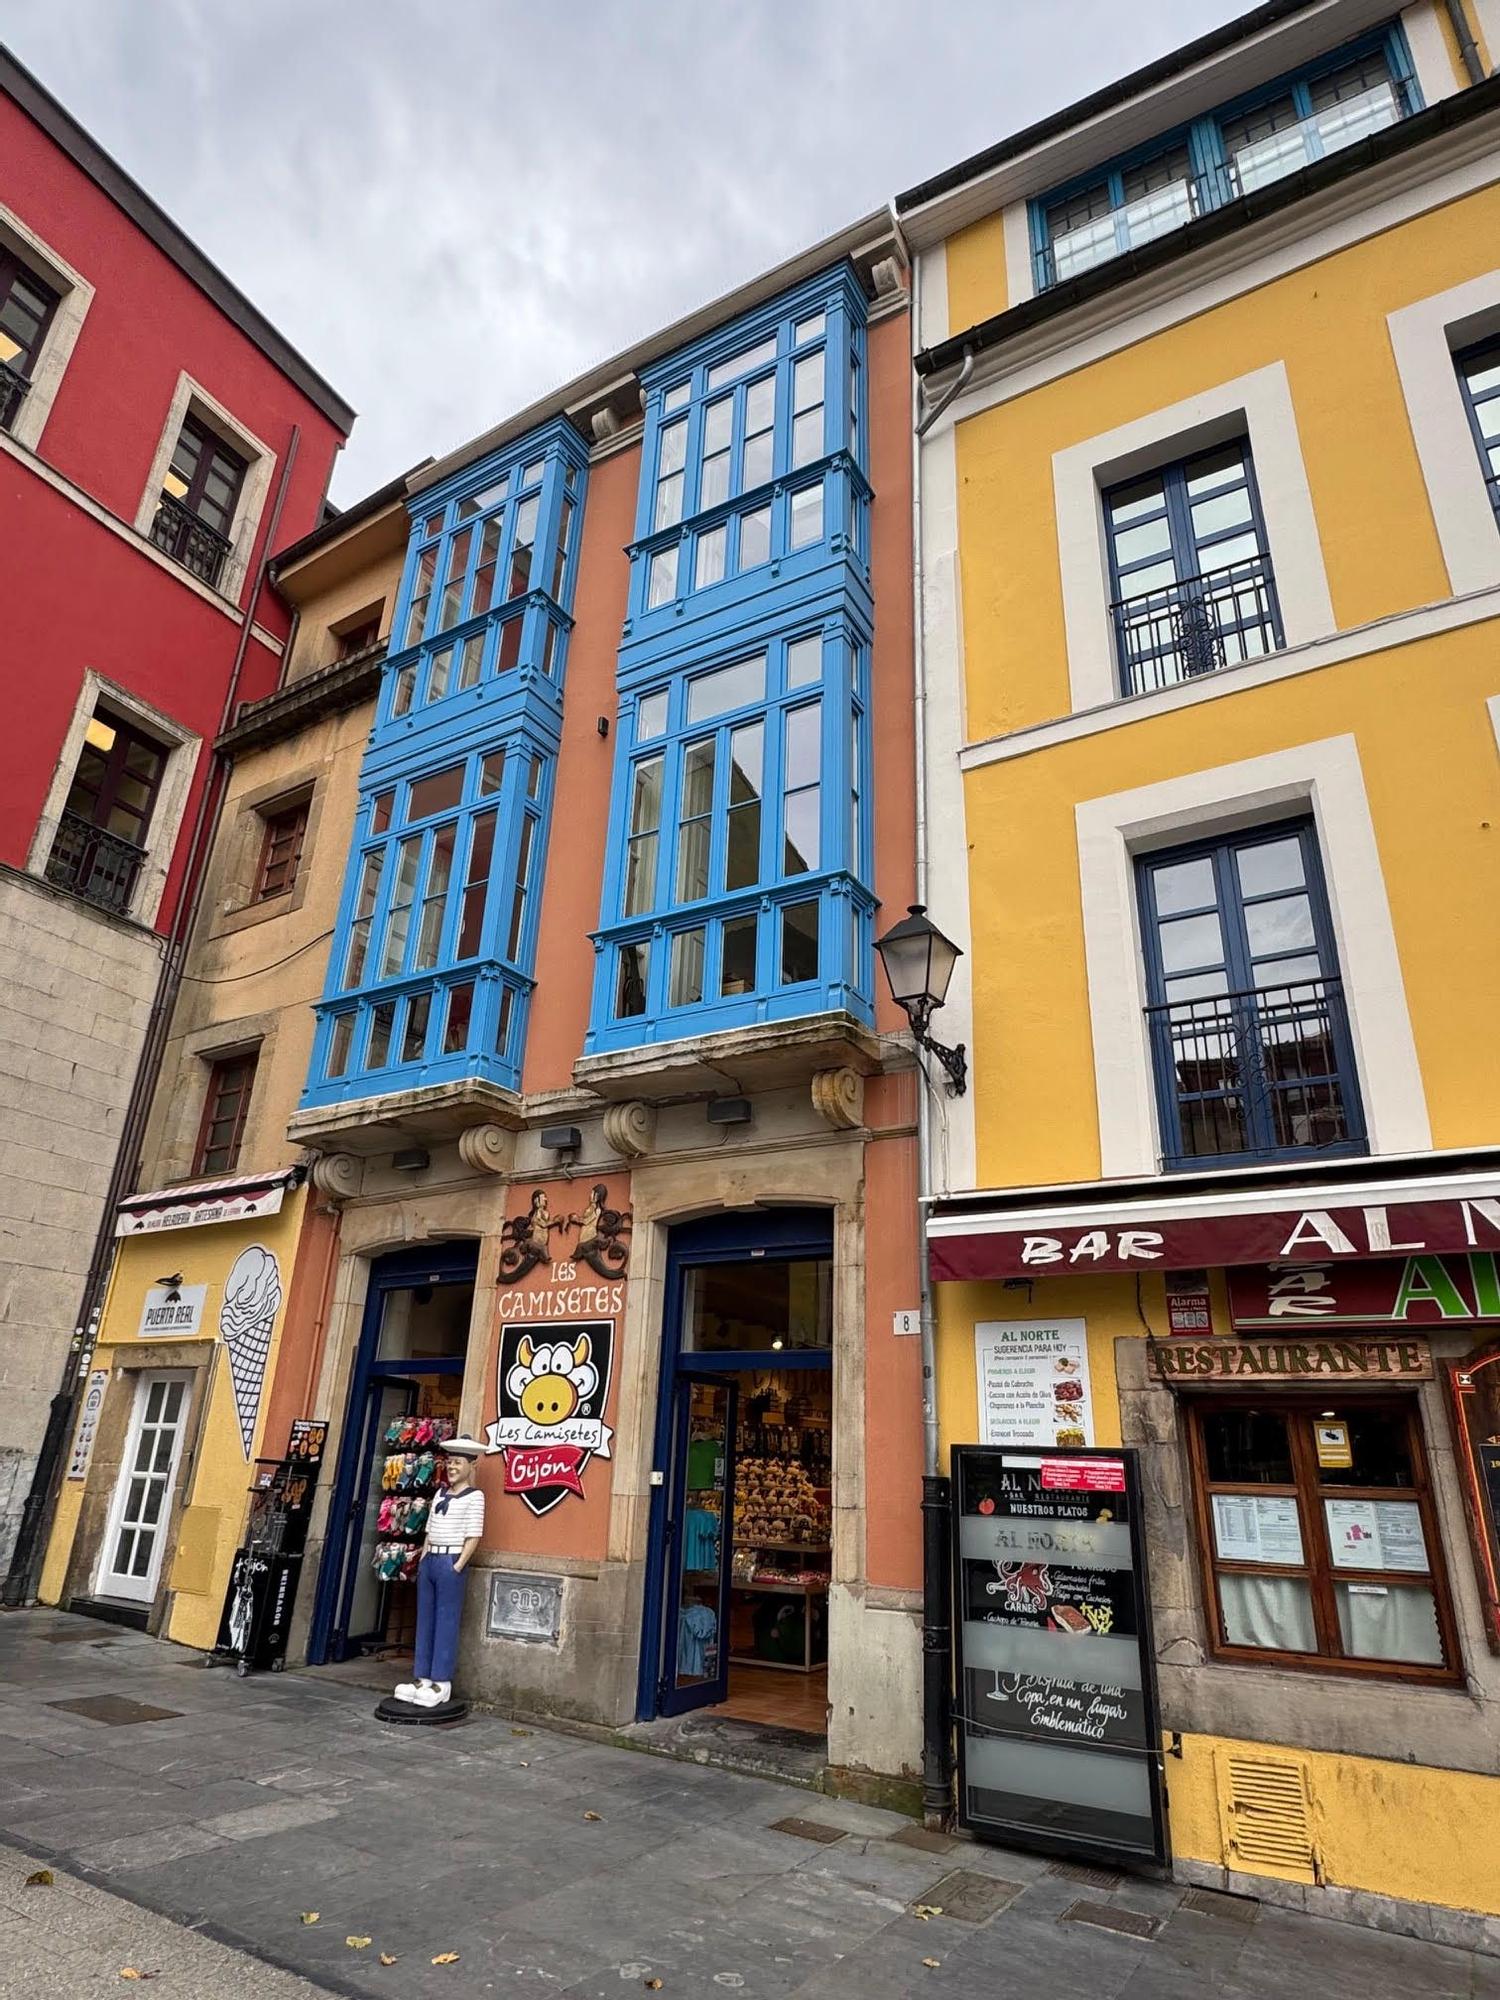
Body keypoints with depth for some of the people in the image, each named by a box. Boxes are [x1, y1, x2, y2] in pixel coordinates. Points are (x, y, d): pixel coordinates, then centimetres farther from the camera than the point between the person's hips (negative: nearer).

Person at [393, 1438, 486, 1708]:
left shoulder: (474, 1496, -9)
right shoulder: (441, 1493, 13)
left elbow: (473, 1537, -12)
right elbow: (430, 1531, 17)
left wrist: (457, 1567, -15)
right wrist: (422, 1560, 11)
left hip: (451, 1562, -7)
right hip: (430, 1561, 7)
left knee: (446, 1623, -1)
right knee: (425, 1620, 12)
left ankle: (441, 1683, 7)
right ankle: (422, 1677, 21)